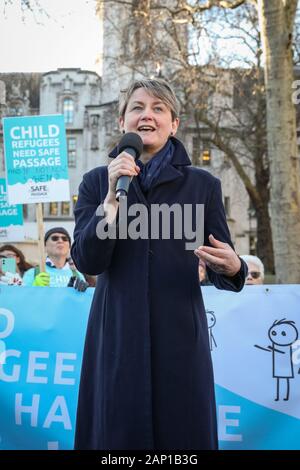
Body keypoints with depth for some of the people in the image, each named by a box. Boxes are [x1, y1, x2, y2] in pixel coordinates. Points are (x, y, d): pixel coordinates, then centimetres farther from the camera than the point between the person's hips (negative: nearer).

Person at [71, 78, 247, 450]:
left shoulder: (202, 185, 4)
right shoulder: (97, 181, 5)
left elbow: (225, 265, 5)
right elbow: (87, 261, -6)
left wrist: (231, 268, -19)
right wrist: (113, 196, -15)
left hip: (180, 331, 0)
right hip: (117, 332, 0)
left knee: (183, 432, 5)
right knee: (118, 432, 7)